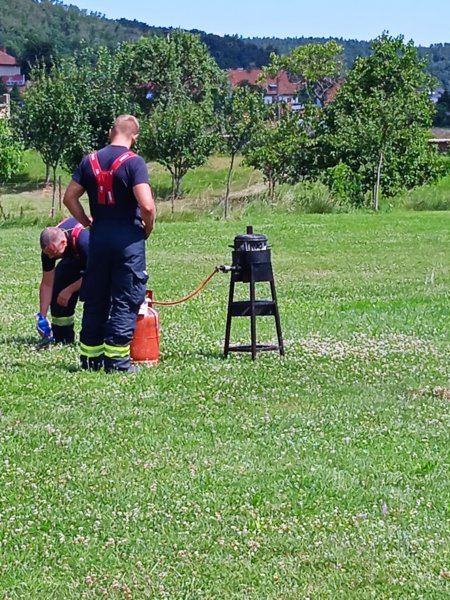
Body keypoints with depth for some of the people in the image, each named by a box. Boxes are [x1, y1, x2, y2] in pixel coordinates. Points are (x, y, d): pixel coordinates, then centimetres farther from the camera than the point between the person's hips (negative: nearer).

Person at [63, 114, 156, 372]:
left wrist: (87, 222, 14)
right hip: (128, 236, -5)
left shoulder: (90, 161, 6)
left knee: (95, 298, 13)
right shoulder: (134, 162, -11)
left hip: (99, 235, 5)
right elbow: (146, 204, -20)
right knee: (126, 300, 1)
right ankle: (116, 357, -1)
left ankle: (90, 356, 18)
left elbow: (70, 197, 6)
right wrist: (148, 228, -2)